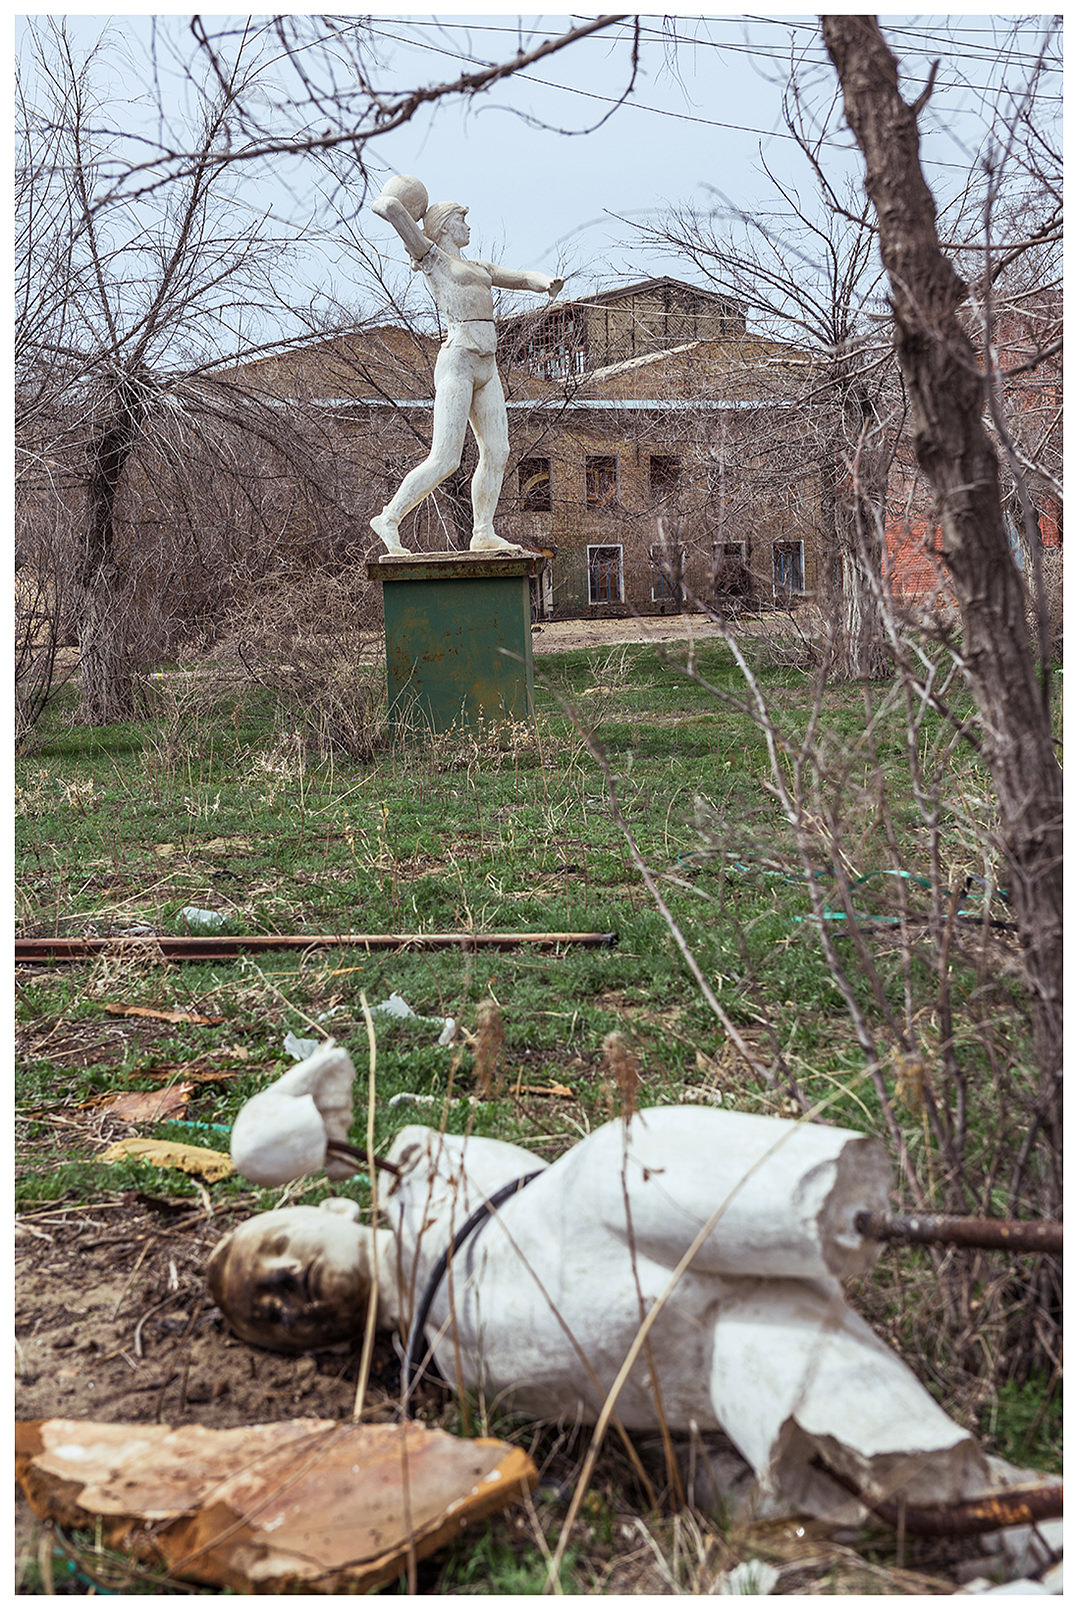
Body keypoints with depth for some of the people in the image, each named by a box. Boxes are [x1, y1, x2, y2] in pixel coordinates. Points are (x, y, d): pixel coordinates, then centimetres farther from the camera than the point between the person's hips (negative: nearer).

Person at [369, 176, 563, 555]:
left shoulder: (478, 267, 25)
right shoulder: (431, 257, 2)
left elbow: (524, 277, 19)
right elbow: (390, 207, -8)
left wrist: (547, 281, -3)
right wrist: (383, 202, 16)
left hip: (485, 367, 8)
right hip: (457, 363, -8)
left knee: (497, 453, 2)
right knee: (444, 460, -12)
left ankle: (483, 533, 7)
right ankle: (389, 519, -2)